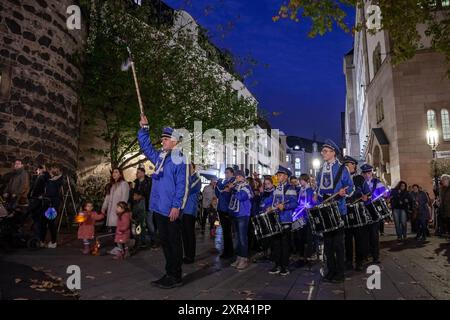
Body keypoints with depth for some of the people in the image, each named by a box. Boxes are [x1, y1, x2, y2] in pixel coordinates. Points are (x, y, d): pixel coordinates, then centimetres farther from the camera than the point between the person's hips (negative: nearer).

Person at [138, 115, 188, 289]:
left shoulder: (179, 159, -11)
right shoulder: (159, 156, 13)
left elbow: (181, 185, -16)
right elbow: (146, 146, 26)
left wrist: (176, 206, -20)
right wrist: (144, 128, 17)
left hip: (171, 209, -8)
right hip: (159, 207, 9)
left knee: (174, 242, 2)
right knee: (164, 241, 14)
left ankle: (176, 277, 13)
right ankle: (169, 274, 26)